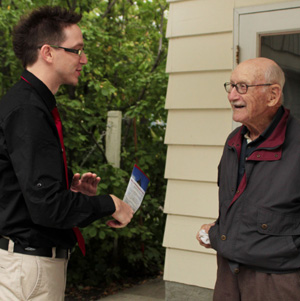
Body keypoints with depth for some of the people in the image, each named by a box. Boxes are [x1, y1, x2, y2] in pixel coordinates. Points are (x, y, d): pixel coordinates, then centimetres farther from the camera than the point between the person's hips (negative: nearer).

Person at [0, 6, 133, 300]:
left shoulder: (34, 105, 11)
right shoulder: (27, 112, -21)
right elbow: (46, 207, -26)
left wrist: (70, 185, 6)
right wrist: (110, 204, -14)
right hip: (28, 264, -10)